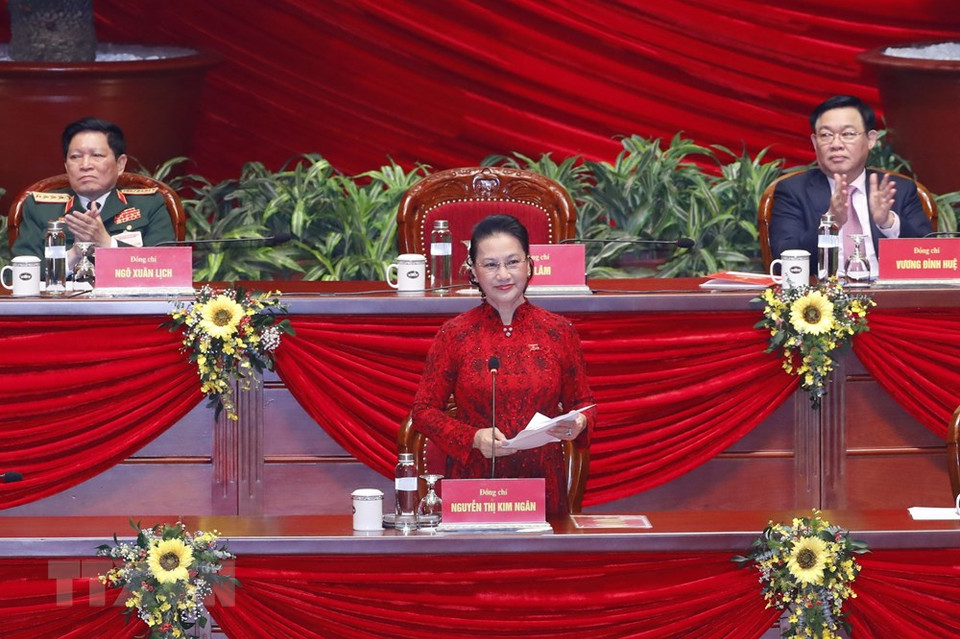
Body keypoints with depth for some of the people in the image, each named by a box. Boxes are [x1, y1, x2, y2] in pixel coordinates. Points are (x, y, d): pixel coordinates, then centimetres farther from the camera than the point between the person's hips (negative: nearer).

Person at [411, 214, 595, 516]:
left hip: (543, 482, 1)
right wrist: (473, 438, -11)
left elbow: (582, 401, 15)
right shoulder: (455, 334, 3)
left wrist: (578, 423, -8)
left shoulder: (559, 332, 7)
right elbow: (424, 409, 4)